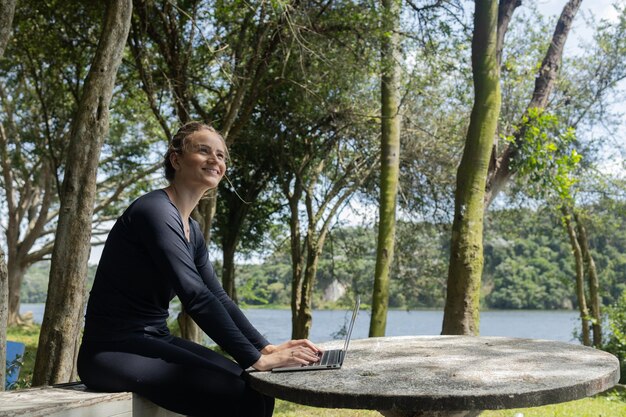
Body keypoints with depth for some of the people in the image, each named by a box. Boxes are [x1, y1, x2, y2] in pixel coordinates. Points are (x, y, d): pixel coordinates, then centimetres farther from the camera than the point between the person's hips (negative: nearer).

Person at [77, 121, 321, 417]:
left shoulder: (191, 230, 12)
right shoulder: (155, 210, -17)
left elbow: (218, 297, 10)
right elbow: (196, 298, -26)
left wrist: (266, 347, -2)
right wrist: (257, 359, -26)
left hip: (155, 341, 9)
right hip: (114, 351, -9)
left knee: (257, 391, -4)